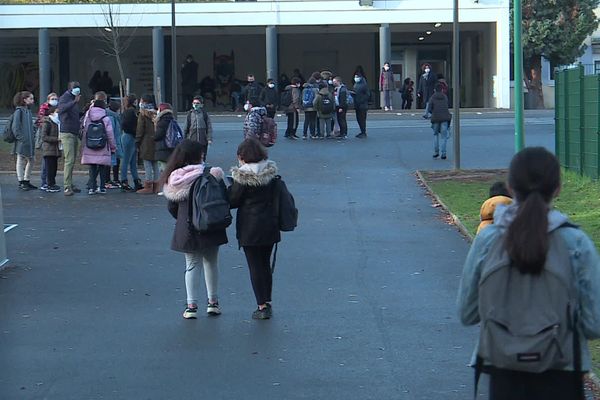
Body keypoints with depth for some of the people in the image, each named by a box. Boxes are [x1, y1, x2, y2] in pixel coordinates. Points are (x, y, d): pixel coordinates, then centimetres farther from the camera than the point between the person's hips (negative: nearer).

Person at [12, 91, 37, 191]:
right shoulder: (19, 110, -10)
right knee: (21, 161, -1)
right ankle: (21, 182, 4)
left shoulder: (28, 111, 14)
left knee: (30, 161, 10)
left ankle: (26, 181, 19)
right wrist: (20, 137, -18)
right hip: (22, 142, -8)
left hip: (29, 142, 8)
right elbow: (15, 126, -14)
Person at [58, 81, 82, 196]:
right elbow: (62, 108, -30)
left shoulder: (74, 100, 21)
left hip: (75, 134, 9)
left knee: (72, 161, 11)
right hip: (67, 133, -9)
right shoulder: (64, 98, -7)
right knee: (69, 161, -14)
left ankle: (70, 184, 16)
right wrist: (74, 102, -37)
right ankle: (67, 187, -16)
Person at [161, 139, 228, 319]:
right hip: (209, 228, -3)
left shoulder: (173, 179, -1)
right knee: (211, 263, 13)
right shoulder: (210, 175, -14)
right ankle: (213, 302, 19)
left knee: (192, 265, 11)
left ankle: (191, 305, 5)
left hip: (186, 230, 3)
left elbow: (172, 208, 5)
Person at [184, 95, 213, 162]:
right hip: (192, 140, 1)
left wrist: (209, 139, -5)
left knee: (202, 157, 3)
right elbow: (186, 128, 10)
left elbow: (209, 127, 2)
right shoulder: (190, 114, 5)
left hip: (202, 140, -1)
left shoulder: (204, 114, 2)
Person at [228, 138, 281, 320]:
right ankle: (267, 302, 22)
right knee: (265, 264, 18)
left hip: (250, 228, -5)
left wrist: (228, 188, 8)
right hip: (269, 226, 5)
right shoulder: (271, 172, -2)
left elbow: (233, 201, -10)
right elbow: (276, 196, 6)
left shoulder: (242, 177, -17)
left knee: (255, 266, 3)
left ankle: (262, 306, 3)